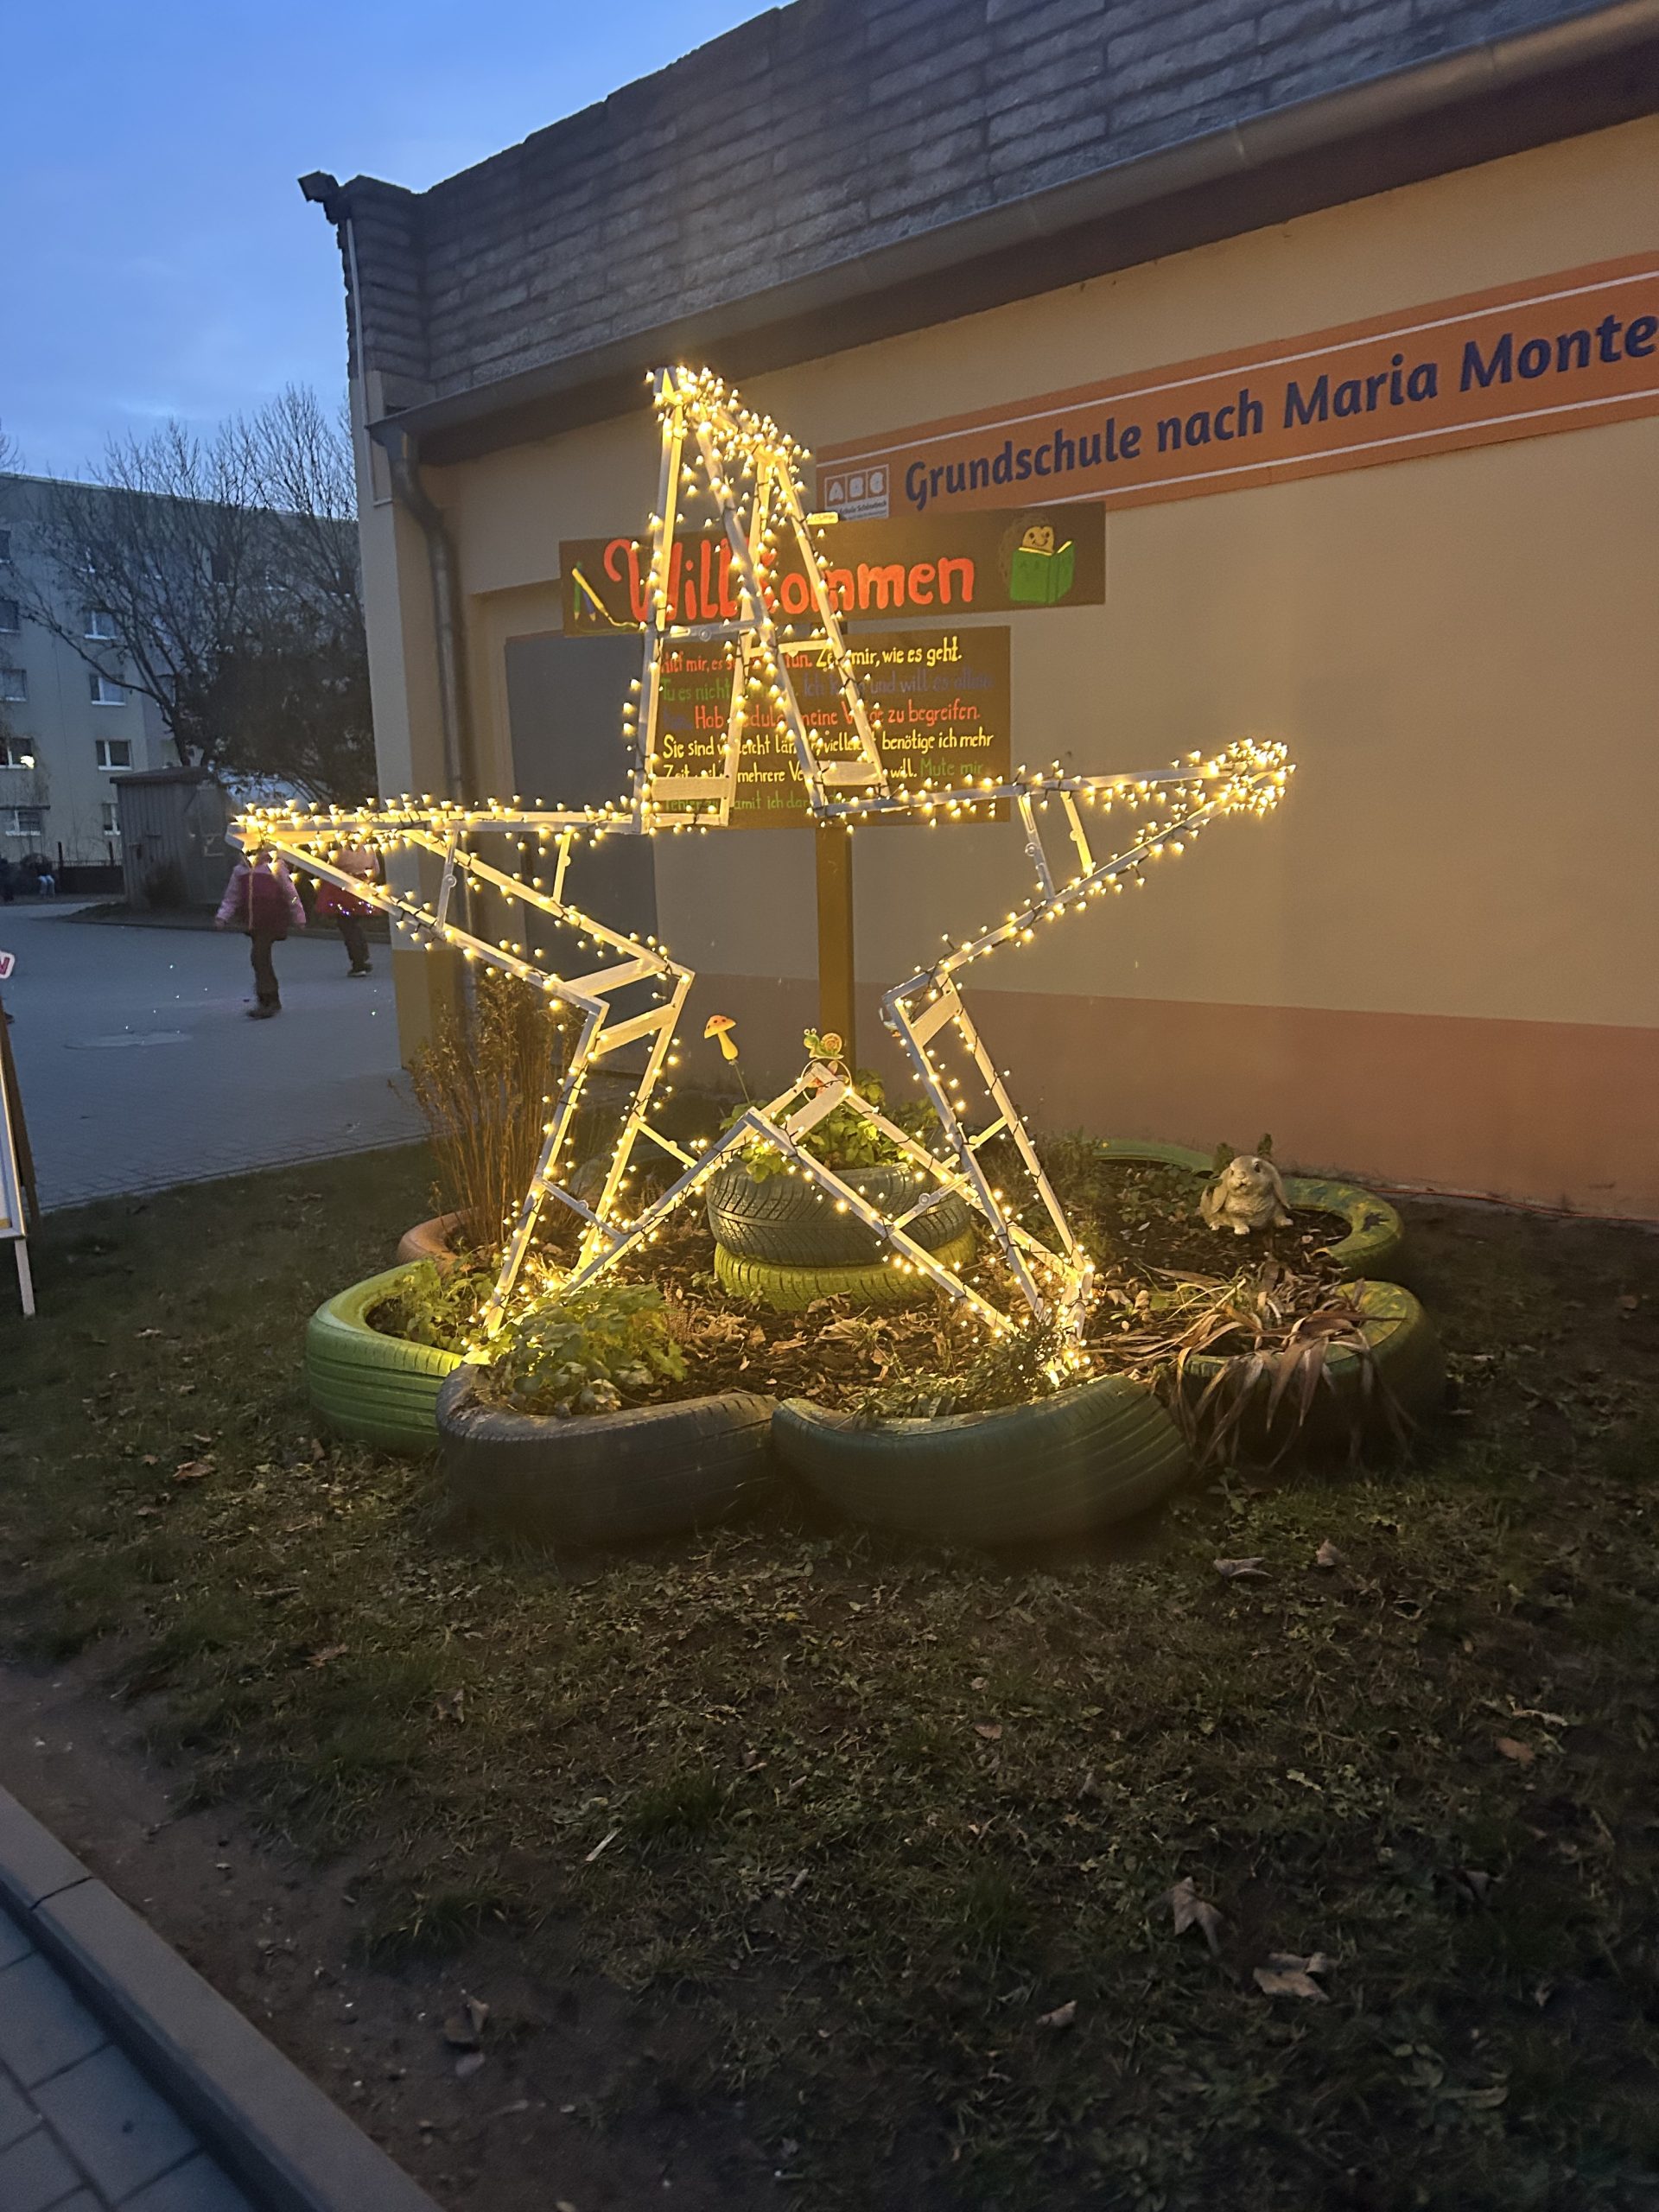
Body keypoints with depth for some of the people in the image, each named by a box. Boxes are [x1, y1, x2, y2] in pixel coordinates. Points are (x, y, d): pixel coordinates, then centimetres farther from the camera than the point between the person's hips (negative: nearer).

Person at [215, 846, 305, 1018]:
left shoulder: (274, 867, -5)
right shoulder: (240, 870, 10)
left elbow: (290, 892, -1)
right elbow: (232, 896, 16)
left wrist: (298, 918, 1)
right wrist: (222, 916, 5)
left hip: (270, 920, -6)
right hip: (253, 922, 7)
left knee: (259, 955, -17)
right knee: (262, 959, 12)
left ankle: (266, 1001, -13)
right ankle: (273, 1001, 23)